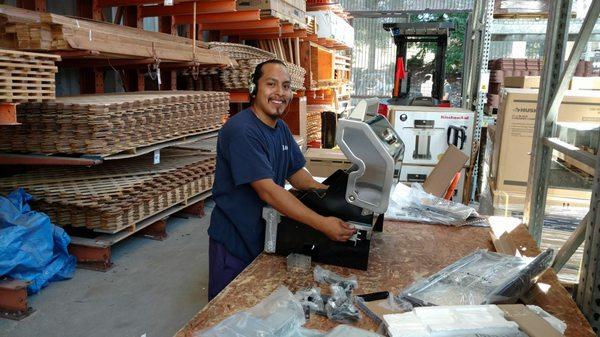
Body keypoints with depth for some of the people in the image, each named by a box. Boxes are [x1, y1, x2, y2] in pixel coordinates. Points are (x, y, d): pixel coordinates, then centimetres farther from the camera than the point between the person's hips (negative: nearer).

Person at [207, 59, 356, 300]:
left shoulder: (281, 128, 5)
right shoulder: (242, 131, -25)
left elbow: (296, 173, 9)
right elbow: (267, 191, -31)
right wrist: (322, 224, -33)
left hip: (265, 233, 8)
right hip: (234, 242, -8)